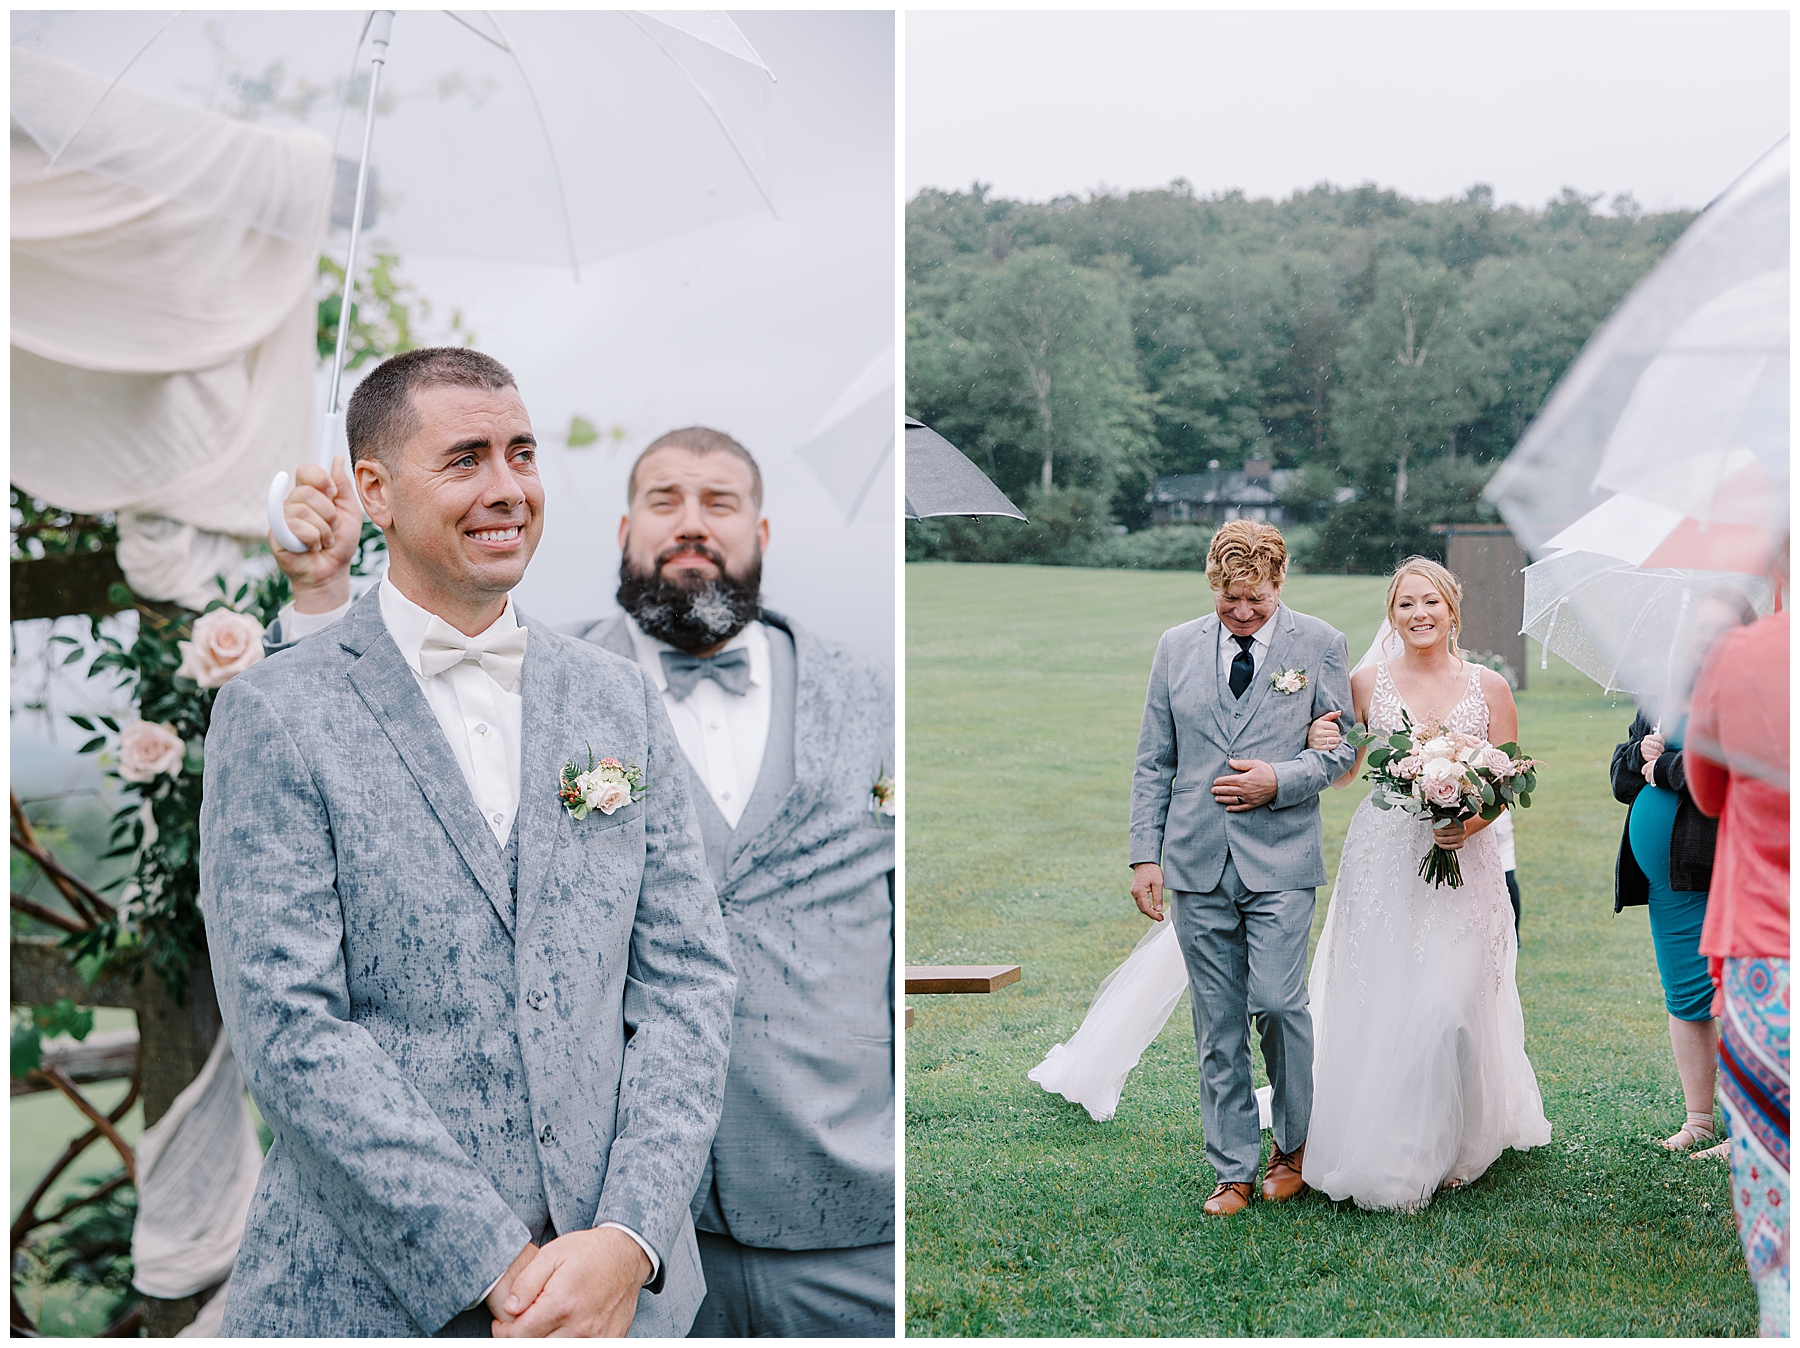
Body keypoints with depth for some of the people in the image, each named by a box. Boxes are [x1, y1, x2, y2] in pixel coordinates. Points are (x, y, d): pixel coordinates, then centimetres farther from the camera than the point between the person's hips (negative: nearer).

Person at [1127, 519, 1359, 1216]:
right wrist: (1145, 854, 2)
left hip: (1279, 859, -2)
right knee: (1217, 1026, 5)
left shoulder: (1319, 644, 3)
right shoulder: (1177, 646, 8)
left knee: (1277, 1002, -10)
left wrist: (1278, 781, -12)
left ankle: (1292, 1141, 16)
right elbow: (1153, 761, 9)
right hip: (1196, 864, 2)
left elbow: (1340, 747, 5)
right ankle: (1233, 1170, 16)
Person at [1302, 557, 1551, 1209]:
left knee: (1451, 1003, -5)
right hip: (1382, 862, 0)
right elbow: (1340, 772, 10)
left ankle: (1448, 1148, 13)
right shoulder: (1367, 683, 4)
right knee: (1380, 1003, -2)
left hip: (1462, 863, 0)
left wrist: (1471, 822, -12)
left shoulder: (1488, 687, 4)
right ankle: (1378, 1150, 12)